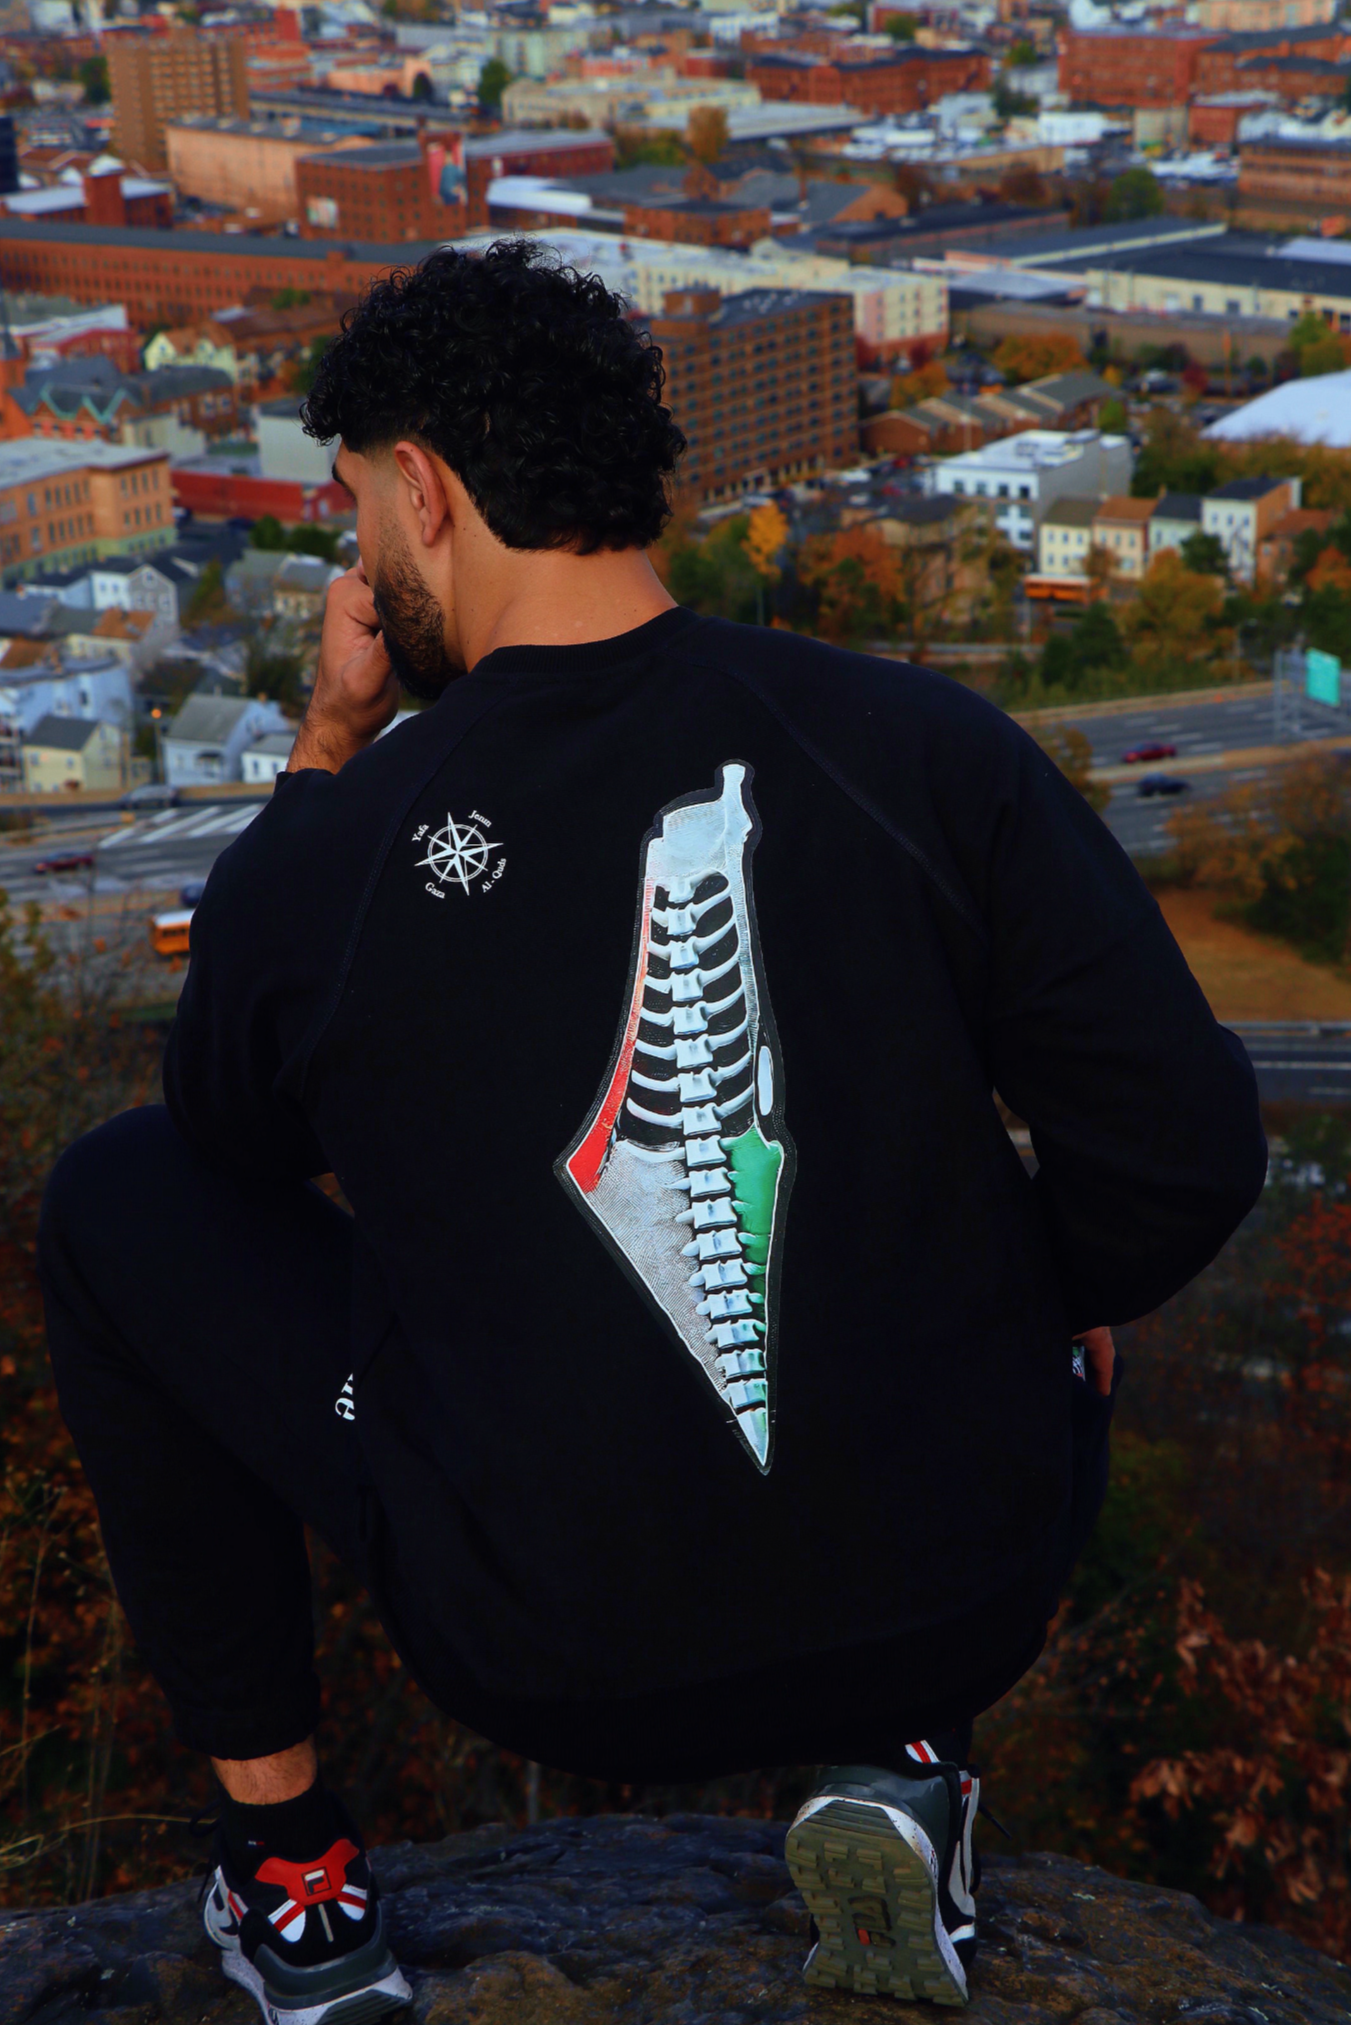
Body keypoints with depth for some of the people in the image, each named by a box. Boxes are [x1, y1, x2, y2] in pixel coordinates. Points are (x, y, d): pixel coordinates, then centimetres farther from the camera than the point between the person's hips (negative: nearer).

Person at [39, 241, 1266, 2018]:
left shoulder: (325, 858, -13)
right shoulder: (922, 748, -11)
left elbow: (239, 1150, 11)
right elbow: (1189, 1153, -10)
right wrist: (1066, 1307, 12)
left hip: (563, 1661, -1)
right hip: (973, 1594, 2)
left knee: (118, 1201, 18)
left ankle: (287, 1865, 22)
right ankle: (903, 1758, 15)